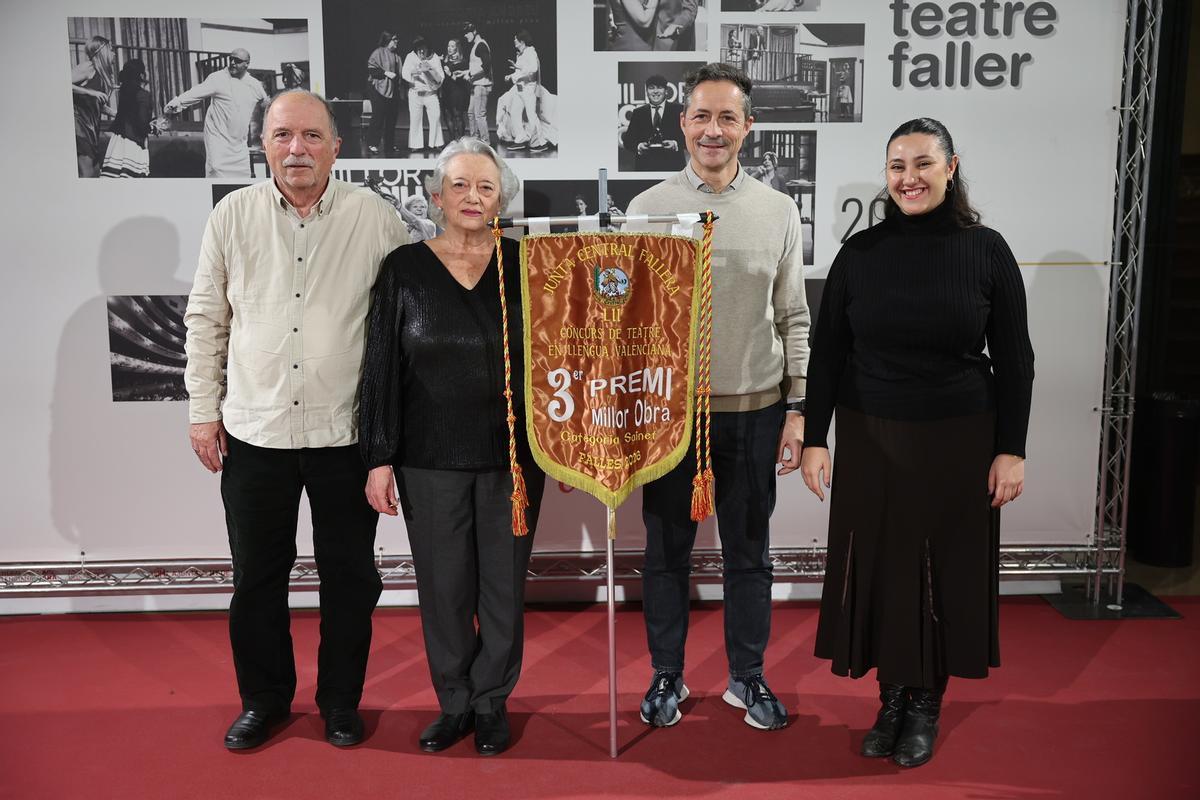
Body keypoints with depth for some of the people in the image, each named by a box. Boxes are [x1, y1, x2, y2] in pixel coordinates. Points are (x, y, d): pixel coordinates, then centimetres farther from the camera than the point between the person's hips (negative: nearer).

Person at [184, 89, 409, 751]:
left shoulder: (375, 219, -3)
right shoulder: (233, 215, 2)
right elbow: (206, 319, 8)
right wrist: (203, 411, 5)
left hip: (344, 432, -1)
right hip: (254, 431, 2)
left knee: (349, 577, 11)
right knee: (256, 577, 13)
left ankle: (341, 699, 30)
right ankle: (264, 697, 33)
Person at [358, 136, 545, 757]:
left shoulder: (523, 266, 1)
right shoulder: (404, 269, 1)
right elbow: (382, 369, 1)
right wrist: (380, 458, -3)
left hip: (512, 455, 0)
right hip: (431, 460, 0)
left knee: (504, 583, 9)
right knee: (443, 586, 8)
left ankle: (492, 702, 27)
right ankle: (454, 703, 27)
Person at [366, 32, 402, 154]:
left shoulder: (396, 54, 15)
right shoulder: (378, 52, -7)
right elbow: (371, 68, -13)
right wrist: (386, 73, -21)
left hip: (393, 90, 7)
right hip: (379, 90, -7)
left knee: (391, 119, 7)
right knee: (378, 118, -7)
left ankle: (389, 145, 15)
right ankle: (372, 145, -2)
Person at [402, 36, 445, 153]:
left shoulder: (435, 58, -1)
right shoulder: (410, 57, -2)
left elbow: (441, 78, -3)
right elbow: (404, 74, -11)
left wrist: (430, 70, -20)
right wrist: (415, 71, -27)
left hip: (431, 92, 0)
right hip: (415, 92, 0)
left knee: (436, 118, -7)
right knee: (415, 120, -3)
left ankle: (435, 143, 3)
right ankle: (416, 145, 4)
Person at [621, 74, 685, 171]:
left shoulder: (679, 110, 7)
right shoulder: (638, 113, 13)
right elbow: (628, 140, 8)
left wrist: (676, 144, -19)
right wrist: (638, 146, -14)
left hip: (672, 166, -1)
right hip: (645, 167, 1)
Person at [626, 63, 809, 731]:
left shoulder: (779, 212, 3)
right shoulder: (649, 208, 1)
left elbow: (794, 319, 5)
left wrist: (797, 409, 0)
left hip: (754, 409, 1)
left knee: (749, 552, 12)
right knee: (667, 550, 11)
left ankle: (748, 676, 30)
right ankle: (667, 676, 28)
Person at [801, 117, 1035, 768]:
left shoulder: (986, 251, -3)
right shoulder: (860, 252, 0)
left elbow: (1014, 360, 0)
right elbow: (826, 353, 2)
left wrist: (1011, 450, -4)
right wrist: (815, 438, -2)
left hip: (959, 443, -1)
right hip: (871, 441, 1)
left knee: (946, 570, 8)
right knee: (880, 567, 7)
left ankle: (926, 704, 25)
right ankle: (892, 696, 25)